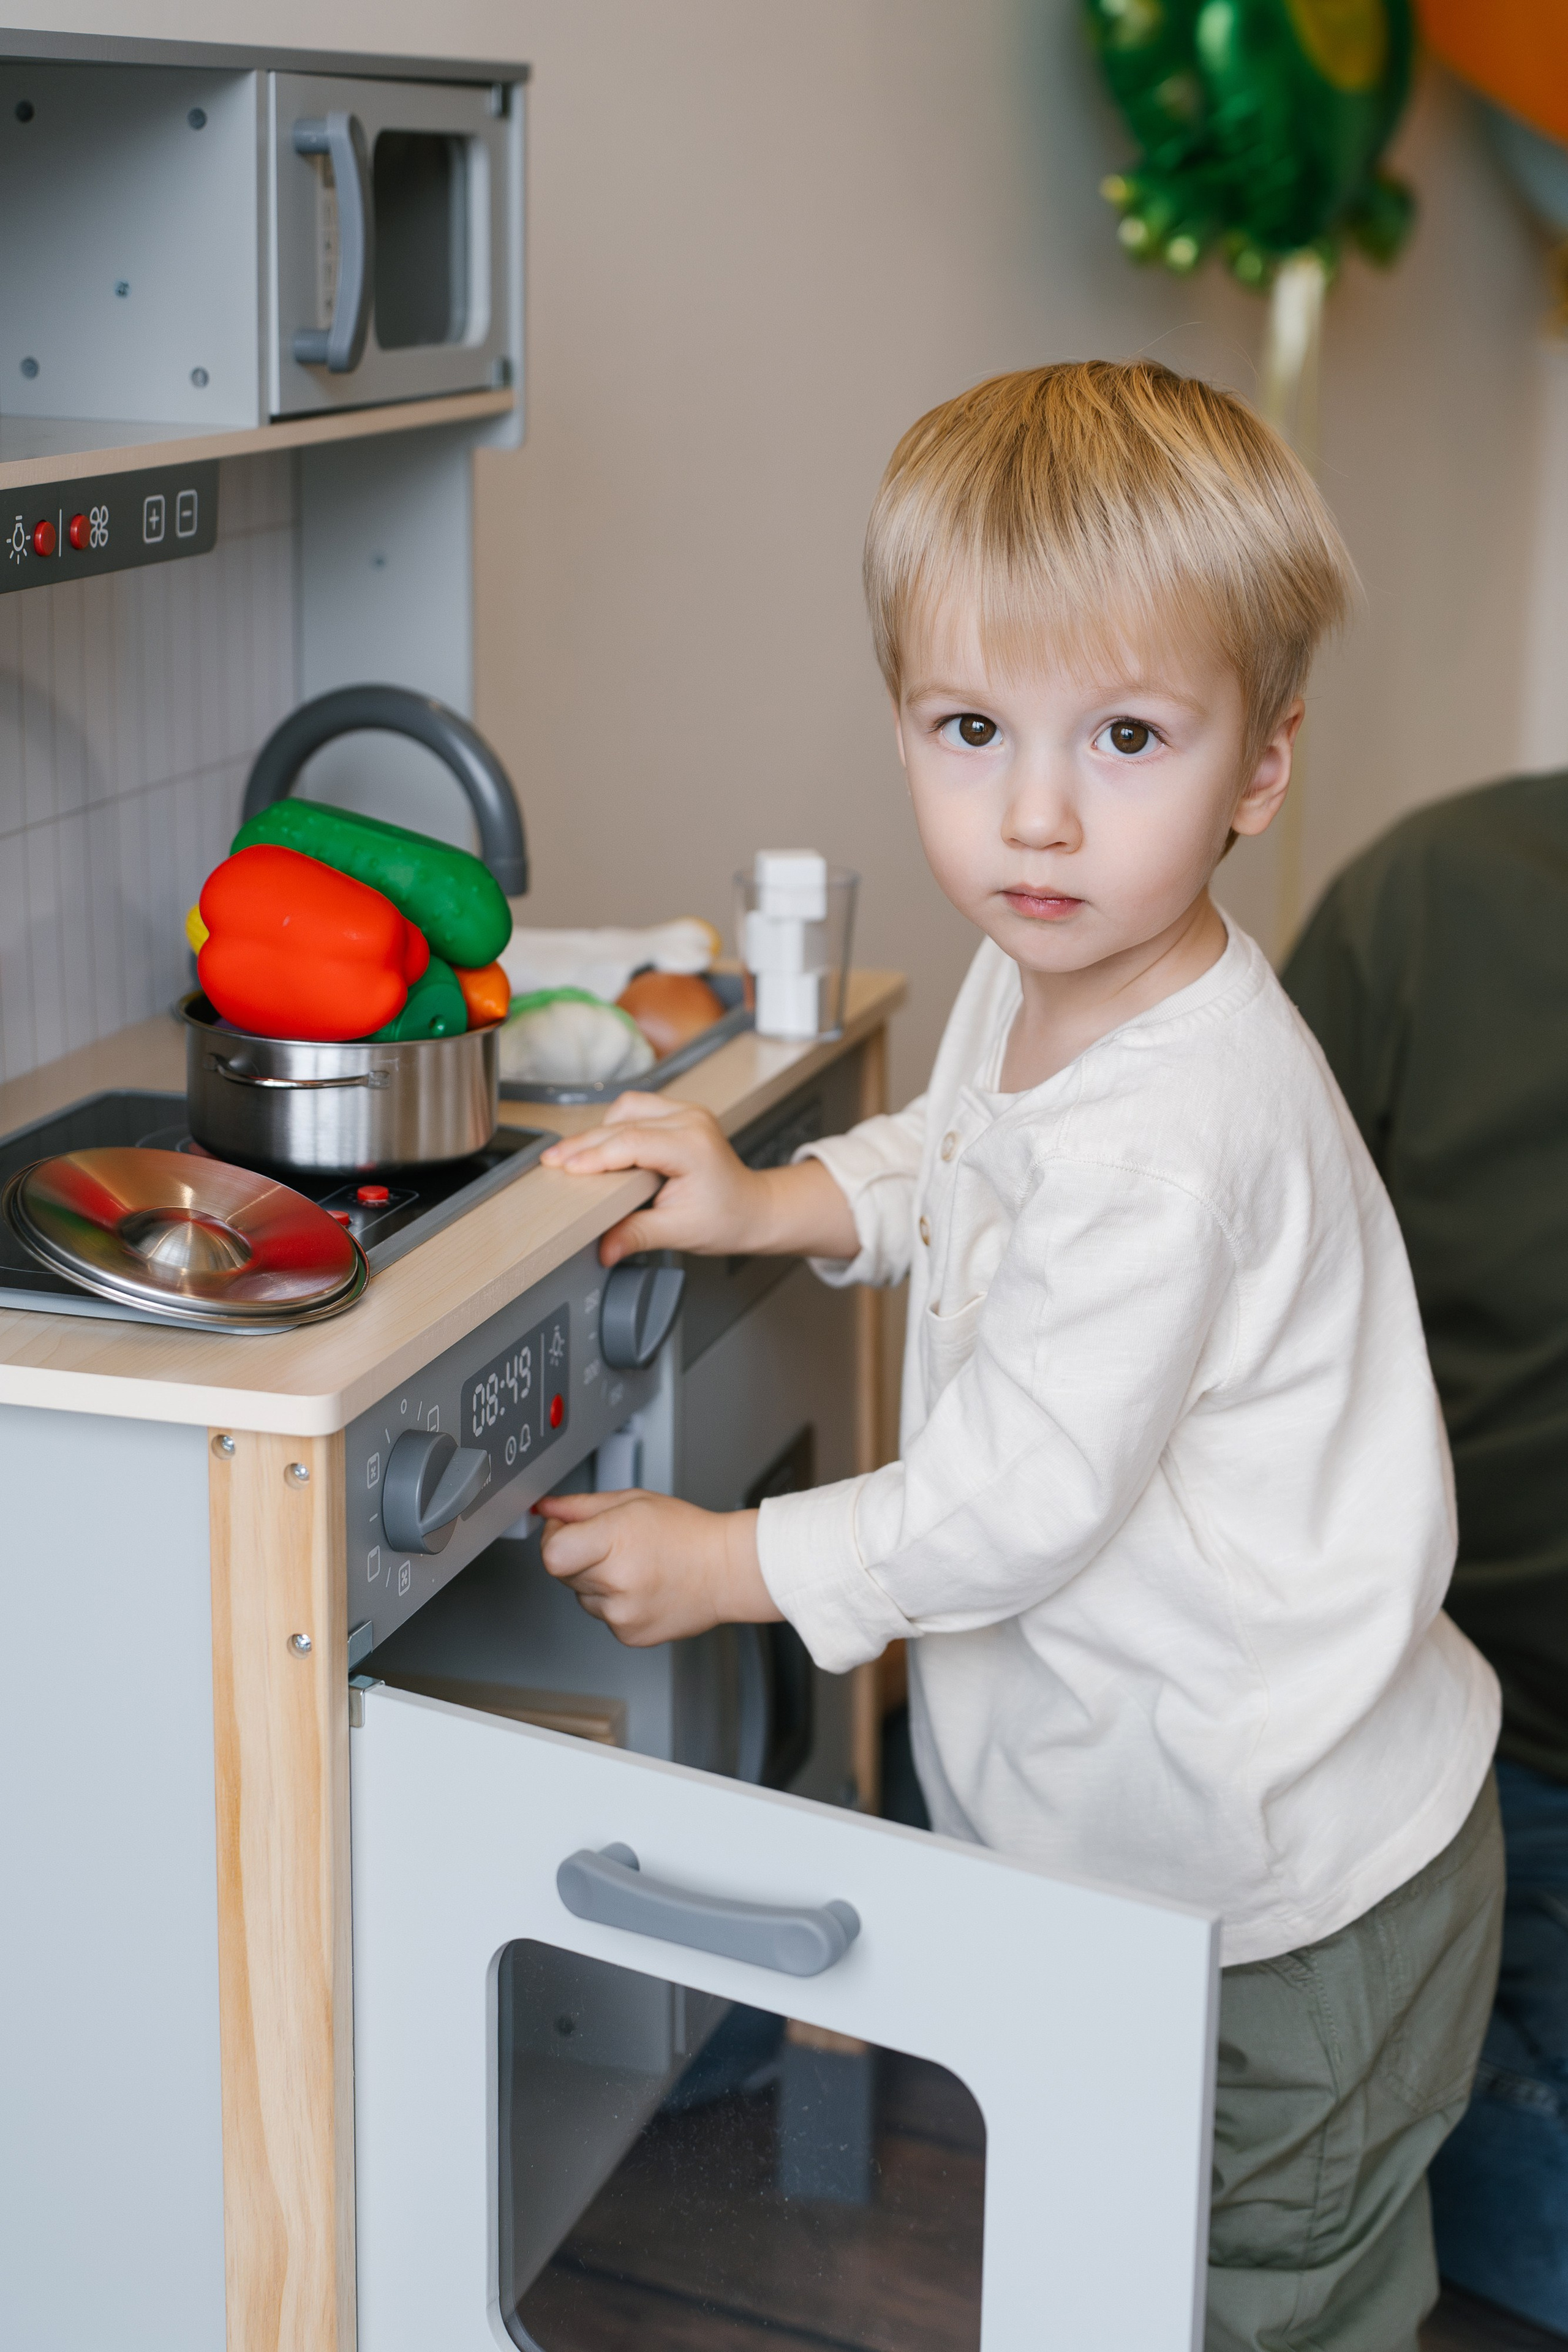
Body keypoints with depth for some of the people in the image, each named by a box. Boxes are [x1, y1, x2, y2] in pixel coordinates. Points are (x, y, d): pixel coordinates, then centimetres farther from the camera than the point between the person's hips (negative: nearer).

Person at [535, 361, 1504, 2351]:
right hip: (1142, 1812, 9)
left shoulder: (1177, 1134, -32)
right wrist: (779, 1201, 6)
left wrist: (731, 1564, -15)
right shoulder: (1035, 989, -1)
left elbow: (1020, 1498, -27)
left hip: (1289, 1887, -9)